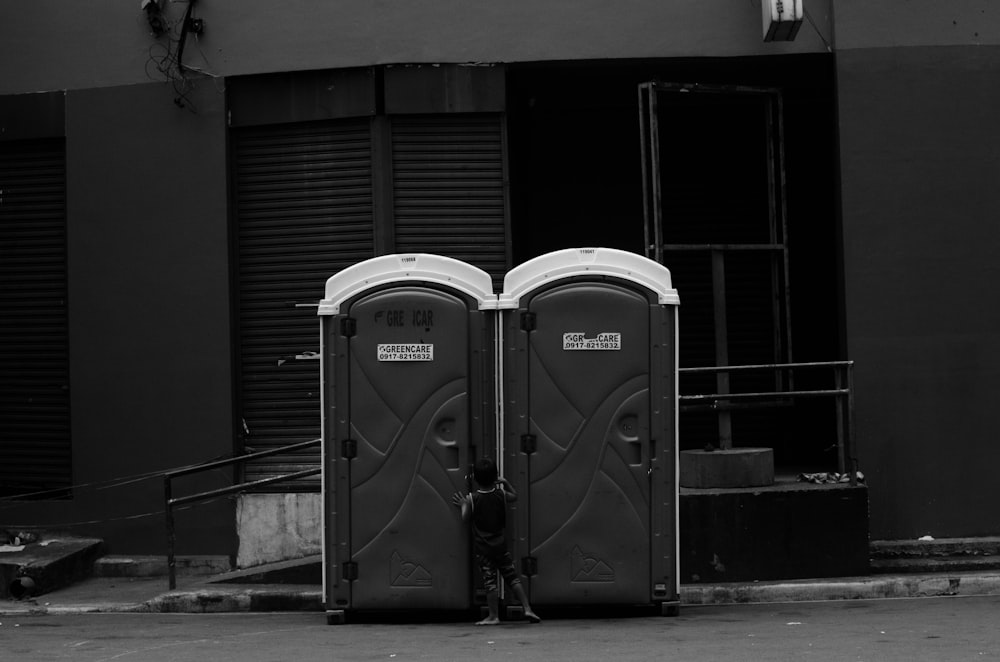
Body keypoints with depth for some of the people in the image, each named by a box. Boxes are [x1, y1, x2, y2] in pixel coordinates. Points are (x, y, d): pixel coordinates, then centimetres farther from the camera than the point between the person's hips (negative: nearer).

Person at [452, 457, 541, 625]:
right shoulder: (501, 494, -3)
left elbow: (466, 518, -3)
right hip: (501, 544, 2)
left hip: (482, 547, -2)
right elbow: (515, 496, 17)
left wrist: (463, 505, 13)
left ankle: (493, 616, 4)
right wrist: (505, 482, 25)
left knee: (490, 580, 0)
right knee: (512, 576, 8)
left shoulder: (472, 499, -11)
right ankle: (527, 609, 4)